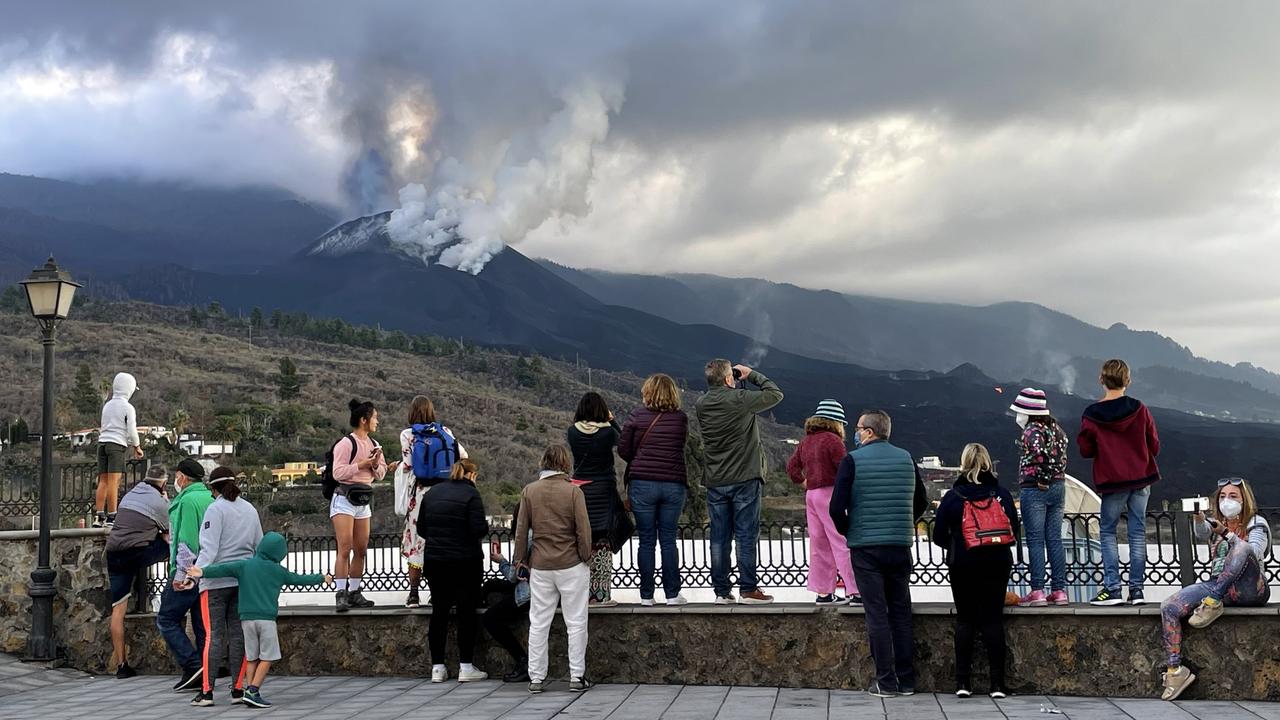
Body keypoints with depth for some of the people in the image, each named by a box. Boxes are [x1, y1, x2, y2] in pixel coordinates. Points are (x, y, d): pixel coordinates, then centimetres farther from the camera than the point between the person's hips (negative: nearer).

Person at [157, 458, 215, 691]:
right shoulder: (211, 499, 15)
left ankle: (192, 666, -8)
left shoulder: (188, 500, -11)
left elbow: (186, 540, -18)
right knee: (202, 624, 10)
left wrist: (181, 574, -17)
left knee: (166, 619, 1)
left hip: (189, 573, -8)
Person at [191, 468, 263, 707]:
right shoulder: (250, 509, 11)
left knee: (214, 635, -3)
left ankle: (207, 691, -4)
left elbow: (209, 549, -17)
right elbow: (259, 546, 15)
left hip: (217, 581, -5)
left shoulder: (215, 509, -8)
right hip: (244, 580, 5)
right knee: (238, 634, 6)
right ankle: (238, 689, 7)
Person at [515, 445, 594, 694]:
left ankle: (536, 677, 10)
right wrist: (586, 556, 5)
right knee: (576, 622, 5)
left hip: (540, 565, 3)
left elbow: (521, 529, 3)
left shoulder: (529, 491, 1)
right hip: (571, 564, -3)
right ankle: (577, 676, 7)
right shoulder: (573, 491, -8)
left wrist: (520, 559, 13)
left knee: (538, 623, 8)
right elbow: (583, 529, -8)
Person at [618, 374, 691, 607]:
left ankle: (646, 596, 8)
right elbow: (683, 445, 11)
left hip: (642, 484, -1)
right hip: (674, 484, 1)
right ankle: (672, 594, 8)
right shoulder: (681, 418, 2)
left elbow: (623, 450, 0)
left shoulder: (637, 416, -2)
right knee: (668, 541, 8)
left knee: (646, 541, 5)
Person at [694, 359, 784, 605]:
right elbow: (775, 394, -3)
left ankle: (722, 592, 9)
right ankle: (748, 589, 1)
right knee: (746, 535, 0)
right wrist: (752, 375, 8)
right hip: (744, 479, -5)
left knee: (719, 538, 6)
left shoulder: (701, 406, 3)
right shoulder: (739, 399, -13)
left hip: (715, 482, 5)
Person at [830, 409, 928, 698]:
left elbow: (837, 507, -12)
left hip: (865, 547, -4)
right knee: (901, 611, 11)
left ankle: (886, 681, -1)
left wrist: (847, 531, 5)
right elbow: (922, 502, 13)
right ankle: (906, 679, 13)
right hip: (901, 546, 4)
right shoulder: (906, 458, 7)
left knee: (877, 613, 0)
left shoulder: (852, 460, -8)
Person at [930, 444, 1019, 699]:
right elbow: (1014, 530, 5)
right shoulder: (1002, 494, -1)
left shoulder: (952, 496, -5)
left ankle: (963, 681, 4)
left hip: (962, 566, -1)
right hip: (997, 564, 1)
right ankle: (997, 683, 2)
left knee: (965, 619, 7)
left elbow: (939, 536, -3)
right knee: (993, 619, 5)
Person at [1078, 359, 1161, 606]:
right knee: (1137, 532, 6)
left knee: (1107, 532, 7)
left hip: (1112, 482, -2)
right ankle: (1136, 589, 6)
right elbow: (1154, 447, 3)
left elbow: (1085, 451, 0)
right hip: (1141, 478, 2)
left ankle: (1112, 589, -2)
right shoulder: (1140, 410, -4)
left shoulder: (1091, 415, -9)